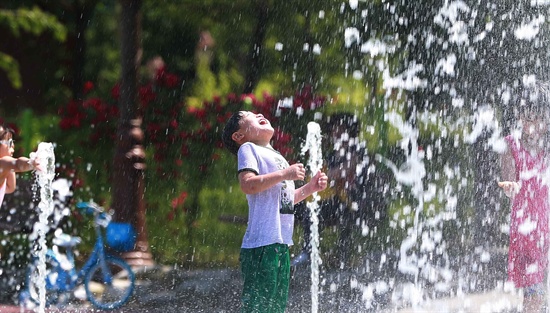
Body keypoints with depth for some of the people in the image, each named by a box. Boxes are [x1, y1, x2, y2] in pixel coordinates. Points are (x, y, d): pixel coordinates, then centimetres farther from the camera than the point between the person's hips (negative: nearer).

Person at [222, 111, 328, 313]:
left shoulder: (276, 157, 25)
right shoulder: (248, 149, 0)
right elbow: (247, 184, -17)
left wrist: (310, 188, 17)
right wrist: (284, 175, -17)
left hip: (281, 243, 9)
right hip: (261, 243, -9)